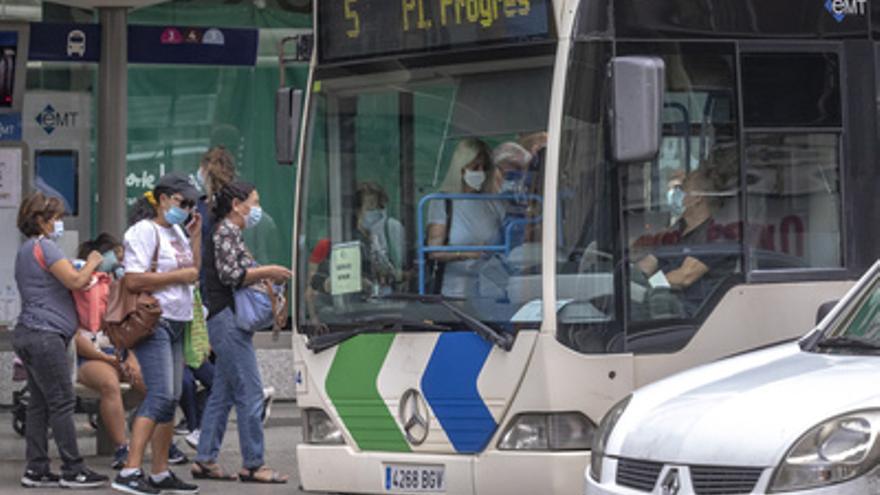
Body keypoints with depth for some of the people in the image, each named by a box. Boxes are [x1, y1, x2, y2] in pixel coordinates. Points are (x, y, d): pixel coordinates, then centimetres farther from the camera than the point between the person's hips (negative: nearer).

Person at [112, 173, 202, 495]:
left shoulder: (176, 232, 18)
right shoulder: (145, 231, -10)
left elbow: (194, 272, 21)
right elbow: (134, 280, -18)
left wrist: (196, 237, 11)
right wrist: (179, 276, -13)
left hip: (175, 324, 9)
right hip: (152, 323, -9)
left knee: (170, 399, 9)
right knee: (160, 396, -18)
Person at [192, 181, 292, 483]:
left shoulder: (232, 234, 21)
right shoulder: (225, 232, -9)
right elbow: (230, 274, -18)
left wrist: (265, 278, 12)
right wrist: (267, 271, -12)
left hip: (228, 322, 11)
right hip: (228, 319, -11)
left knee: (222, 394, 10)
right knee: (250, 392, -10)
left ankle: (205, 460, 12)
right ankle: (253, 464, -8)